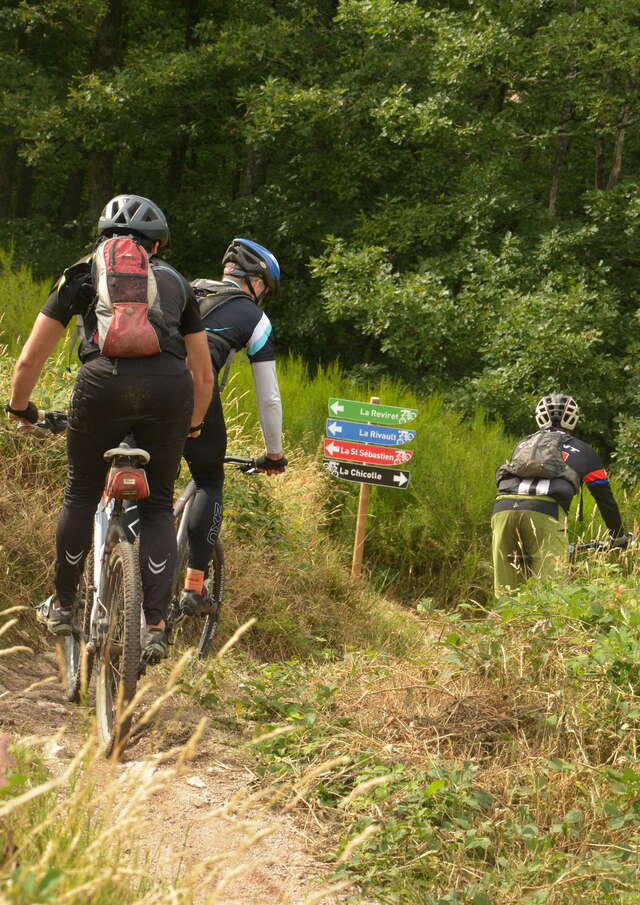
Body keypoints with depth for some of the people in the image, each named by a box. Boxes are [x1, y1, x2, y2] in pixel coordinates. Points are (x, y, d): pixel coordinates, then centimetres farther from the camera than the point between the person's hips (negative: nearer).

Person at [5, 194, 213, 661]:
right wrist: (190, 427, 46)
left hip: (104, 380, -1)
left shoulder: (81, 274, 24)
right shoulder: (176, 281, 29)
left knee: (81, 495, 20)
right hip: (169, 384, 1)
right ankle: (155, 626, 5)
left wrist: (20, 407, 41)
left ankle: (62, 606, 32)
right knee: (158, 505, 15)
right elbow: (204, 374, 30)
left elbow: (30, 360, 23)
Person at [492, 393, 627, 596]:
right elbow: (605, 499, 33)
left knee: (507, 594, 7)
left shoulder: (523, 444, 34)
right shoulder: (583, 451, 26)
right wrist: (619, 538, 48)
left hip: (504, 509, 3)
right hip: (545, 513, -3)